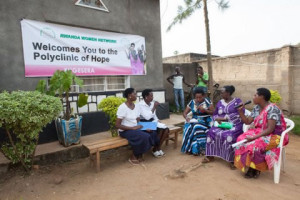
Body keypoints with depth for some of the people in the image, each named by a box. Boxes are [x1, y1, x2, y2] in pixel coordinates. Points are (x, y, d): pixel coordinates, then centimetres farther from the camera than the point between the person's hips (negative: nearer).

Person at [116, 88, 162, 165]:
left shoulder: (136, 107, 6)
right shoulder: (122, 107, -17)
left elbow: (138, 121, 8)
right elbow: (117, 125, -19)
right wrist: (132, 128, -24)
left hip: (135, 128, 7)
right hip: (125, 131, -7)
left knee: (153, 133, -11)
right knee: (144, 137, -28)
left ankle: (140, 155, 2)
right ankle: (133, 157, -7)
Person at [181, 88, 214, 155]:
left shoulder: (207, 101, -3)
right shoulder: (192, 102, 3)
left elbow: (213, 112, -4)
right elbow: (184, 113, 5)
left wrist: (204, 110, -19)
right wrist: (186, 117, -18)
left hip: (205, 121, -3)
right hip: (194, 121, 3)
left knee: (196, 127, -33)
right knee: (188, 127, -29)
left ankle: (195, 149, -18)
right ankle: (190, 148, -16)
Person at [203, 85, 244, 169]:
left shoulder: (237, 101, 0)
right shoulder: (220, 102, 14)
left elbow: (239, 115, -13)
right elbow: (214, 115, 16)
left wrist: (224, 118, -17)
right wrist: (217, 119, -9)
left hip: (235, 125, -4)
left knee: (229, 136, -35)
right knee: (211, 132, -23)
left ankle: (231, 160, -21)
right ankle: (210, 155, -13)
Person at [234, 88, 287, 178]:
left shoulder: (272, 108, -20)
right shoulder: (256, 108, 4)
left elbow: (270, 129, -25)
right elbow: (247, 121, 8)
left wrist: (254, 137, -29)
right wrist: (241, 112, -6)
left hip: (273, 136, -7)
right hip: (260, 133, 7)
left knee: (255, 144, -31)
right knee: (241, 139, -16)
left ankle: (255, 169, -4)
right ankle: (249, 167, -4)